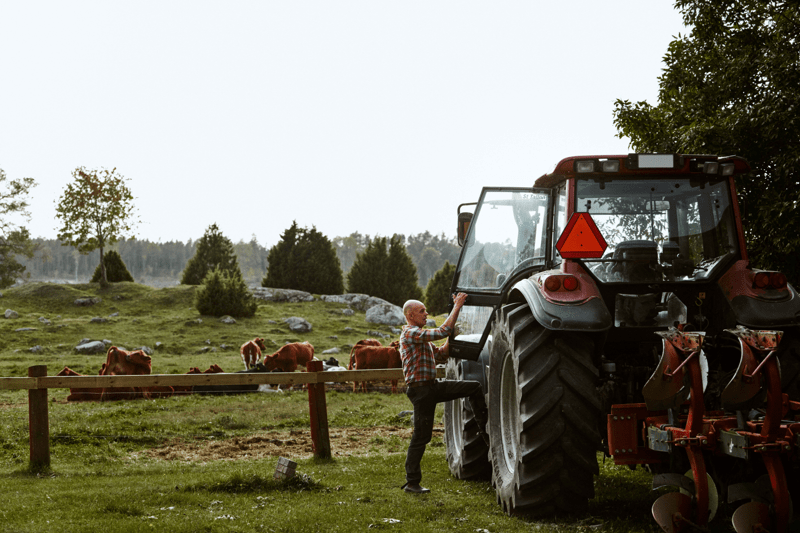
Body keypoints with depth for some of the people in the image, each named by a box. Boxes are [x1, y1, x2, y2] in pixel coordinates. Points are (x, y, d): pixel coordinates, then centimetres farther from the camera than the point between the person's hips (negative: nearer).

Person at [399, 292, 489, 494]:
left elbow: (441, 355, 21)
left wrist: (452, 335, 11)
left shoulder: (421, 336, 20)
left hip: (433, 386, 9)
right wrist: (457, 307, -16)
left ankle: (486, 432, 12)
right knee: (421, 436, -5)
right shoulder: (410, 333, -14)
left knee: (475, 387, 4)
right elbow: (442, 332, -23)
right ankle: (411, 483, 3)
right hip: (420, 389, -9)